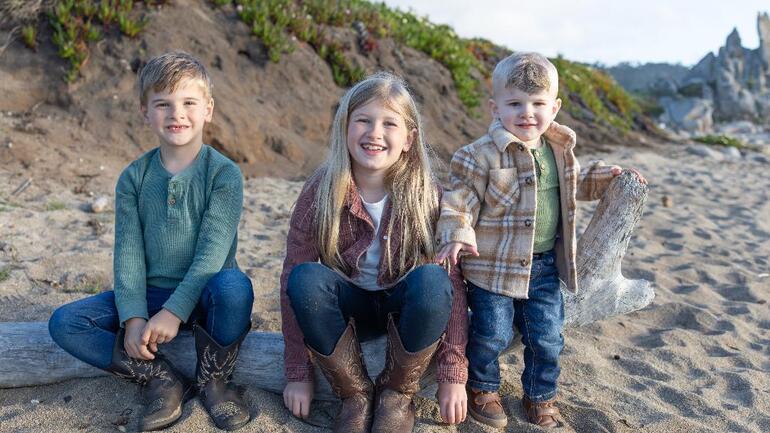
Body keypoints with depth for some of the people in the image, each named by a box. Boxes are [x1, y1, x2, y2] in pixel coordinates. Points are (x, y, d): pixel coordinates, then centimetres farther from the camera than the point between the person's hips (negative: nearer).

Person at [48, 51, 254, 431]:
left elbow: (213, 250, -16)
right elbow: (128, 252, -3)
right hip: (150, 293, 4)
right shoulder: (134, 178, 3)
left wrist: (174, 311, -25)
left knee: (235, 286, -37)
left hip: (202, 294, -3)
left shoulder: (224, 174, -9)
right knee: (64, 323, -14)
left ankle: (213, 378, -10)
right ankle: (161, 378, -8)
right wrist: (133, 317, -17)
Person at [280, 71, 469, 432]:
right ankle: (355, 393, -11)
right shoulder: (320, 193, -15)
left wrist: (453, 375, -18)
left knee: (431, 280, -33)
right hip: (346, 309, 1)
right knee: (306, 279, -31)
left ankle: (397, 394, -9)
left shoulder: (426, 195, -16)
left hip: (406, 309, 0)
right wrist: (298, 374, -14)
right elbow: (293, 283, -14)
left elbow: (453, 284, -16)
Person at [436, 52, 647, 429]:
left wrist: (609, 178, 16)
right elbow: (458, 199, -13)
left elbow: (576, 184, 26)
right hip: (493, 264, -5)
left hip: (544, 265, 5)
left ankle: (540, 395, 36)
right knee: (491, 334, 5)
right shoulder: (481, 155, -15)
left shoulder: (559, 150, 6)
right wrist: (456, 235, -28)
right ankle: (482, 389, 33)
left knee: (547, 336, 12)